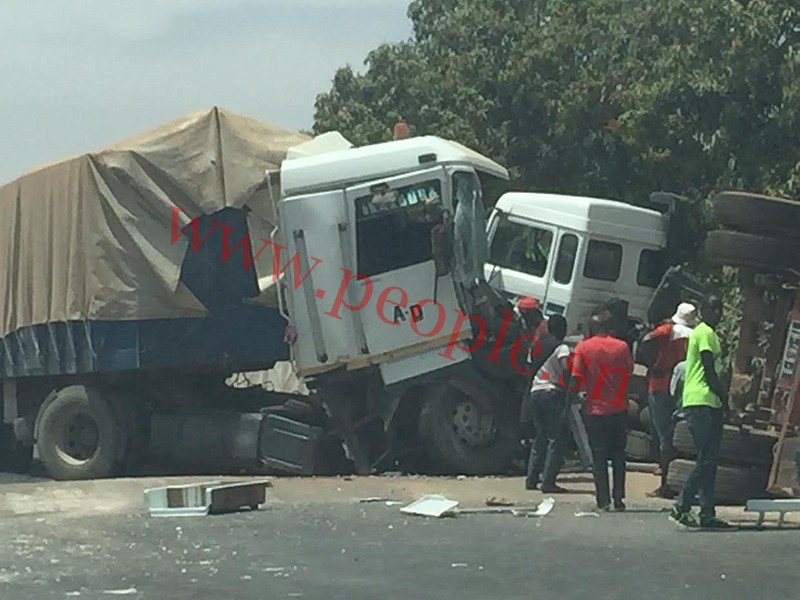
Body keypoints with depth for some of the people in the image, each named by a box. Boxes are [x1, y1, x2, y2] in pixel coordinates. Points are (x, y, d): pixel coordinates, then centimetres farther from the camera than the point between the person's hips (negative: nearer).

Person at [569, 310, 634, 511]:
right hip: (619, 409, 2)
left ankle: (603, 500, -1)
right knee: (618, 455, 12)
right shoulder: (621, 346, -1)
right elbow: (629, 371, 8)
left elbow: (576, 378, -8)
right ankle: (618, 498, 8)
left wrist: (569, 402, -1)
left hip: (596, 410, -1)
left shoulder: (583, 348, -5)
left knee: (599, 457, 4)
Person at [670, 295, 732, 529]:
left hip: (709, 404, 10)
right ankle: (681, 508, -12)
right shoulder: (705, 333, -9)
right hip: (701, 403, -10)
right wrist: (724, 397, -5)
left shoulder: (709, 334, 22)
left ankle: (708, 514, 9)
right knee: (706, 459, -12)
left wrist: (722, 398, 13)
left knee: (710, 460, 9)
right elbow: (710, 373, -14)